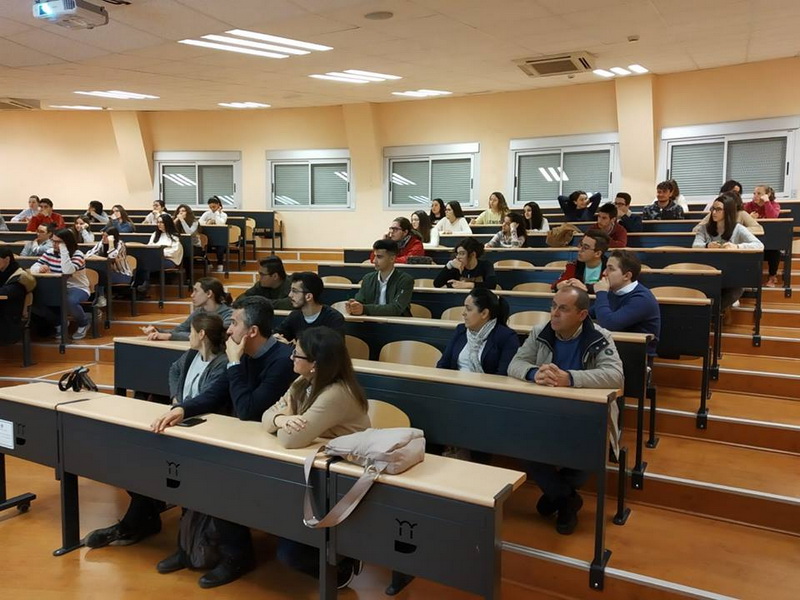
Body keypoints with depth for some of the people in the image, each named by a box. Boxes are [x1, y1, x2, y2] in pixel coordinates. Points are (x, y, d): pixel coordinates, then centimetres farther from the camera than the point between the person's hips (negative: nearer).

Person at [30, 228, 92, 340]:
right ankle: (58, 322, 5)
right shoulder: (50, 252, 3)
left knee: (69, 301, -38)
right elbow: (33, 267, -2)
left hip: (78, 289, -5)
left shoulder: (77, 255, -15)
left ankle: (84, 322, -3)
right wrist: (40, 268, -26)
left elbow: (67, 271, -33)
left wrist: (63, 250, -30)